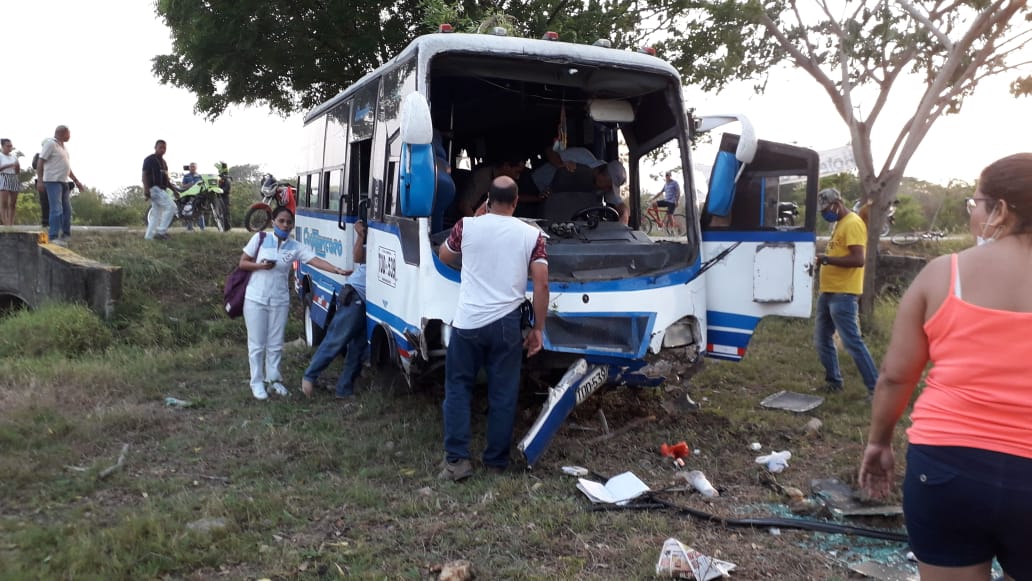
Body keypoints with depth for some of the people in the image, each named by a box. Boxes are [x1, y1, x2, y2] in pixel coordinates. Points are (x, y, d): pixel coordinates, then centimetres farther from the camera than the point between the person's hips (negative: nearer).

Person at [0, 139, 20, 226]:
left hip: (14, 180, 5)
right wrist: (9, 165, -17)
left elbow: (18, 171, 16)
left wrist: (17, 166, -4)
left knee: (13, 203, 2)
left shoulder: (14, 156, 15)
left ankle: (11, 223, 4)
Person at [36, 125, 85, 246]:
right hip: (52, 181, -9)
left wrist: (76, 181, 21)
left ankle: (65, 236, 18)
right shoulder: (50, 144, -9)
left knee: (67, 210, 10)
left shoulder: (63, 147, 17)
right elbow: (40, 163, -13)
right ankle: (54, 237, -15)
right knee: (57, 210, -15)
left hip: (63, 182, 9)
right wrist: (39, 181, -20)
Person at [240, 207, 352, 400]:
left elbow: (316, 261, -14)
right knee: (257, 343, 4)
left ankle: (273, 378, 26)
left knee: (275, 344, 10)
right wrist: (261, 265, -18)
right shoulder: (260, 238, -4)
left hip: (280, 301, 2)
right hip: (256, 299, -2)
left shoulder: (295, 247, -2)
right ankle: (257, 382, 15)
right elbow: (243, 263, 1)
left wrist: (338, 270, -28)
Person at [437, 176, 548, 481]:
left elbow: (444, 256, 17)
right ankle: (497, 460, 19)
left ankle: (456, 459, 8)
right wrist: (538, 328, 3)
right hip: (506, 324, 1)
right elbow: (542, 285, -4)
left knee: (458, 387, 12)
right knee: (503, 394, 11)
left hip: (468, 322, 0)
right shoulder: (532, 235, -1)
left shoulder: (467, 226, -2)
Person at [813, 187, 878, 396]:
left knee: (852, 342, -8)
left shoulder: (853, 223, -14)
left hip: (843, 294, -10)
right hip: (828, 292, 10)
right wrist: (825, 259, 9)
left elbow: (858, 259, -23)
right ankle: (833, 381, 27)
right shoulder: (840, 223, 17)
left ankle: (875, 387, -2)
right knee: (822, 340, 15)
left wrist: (827, 259, -20)